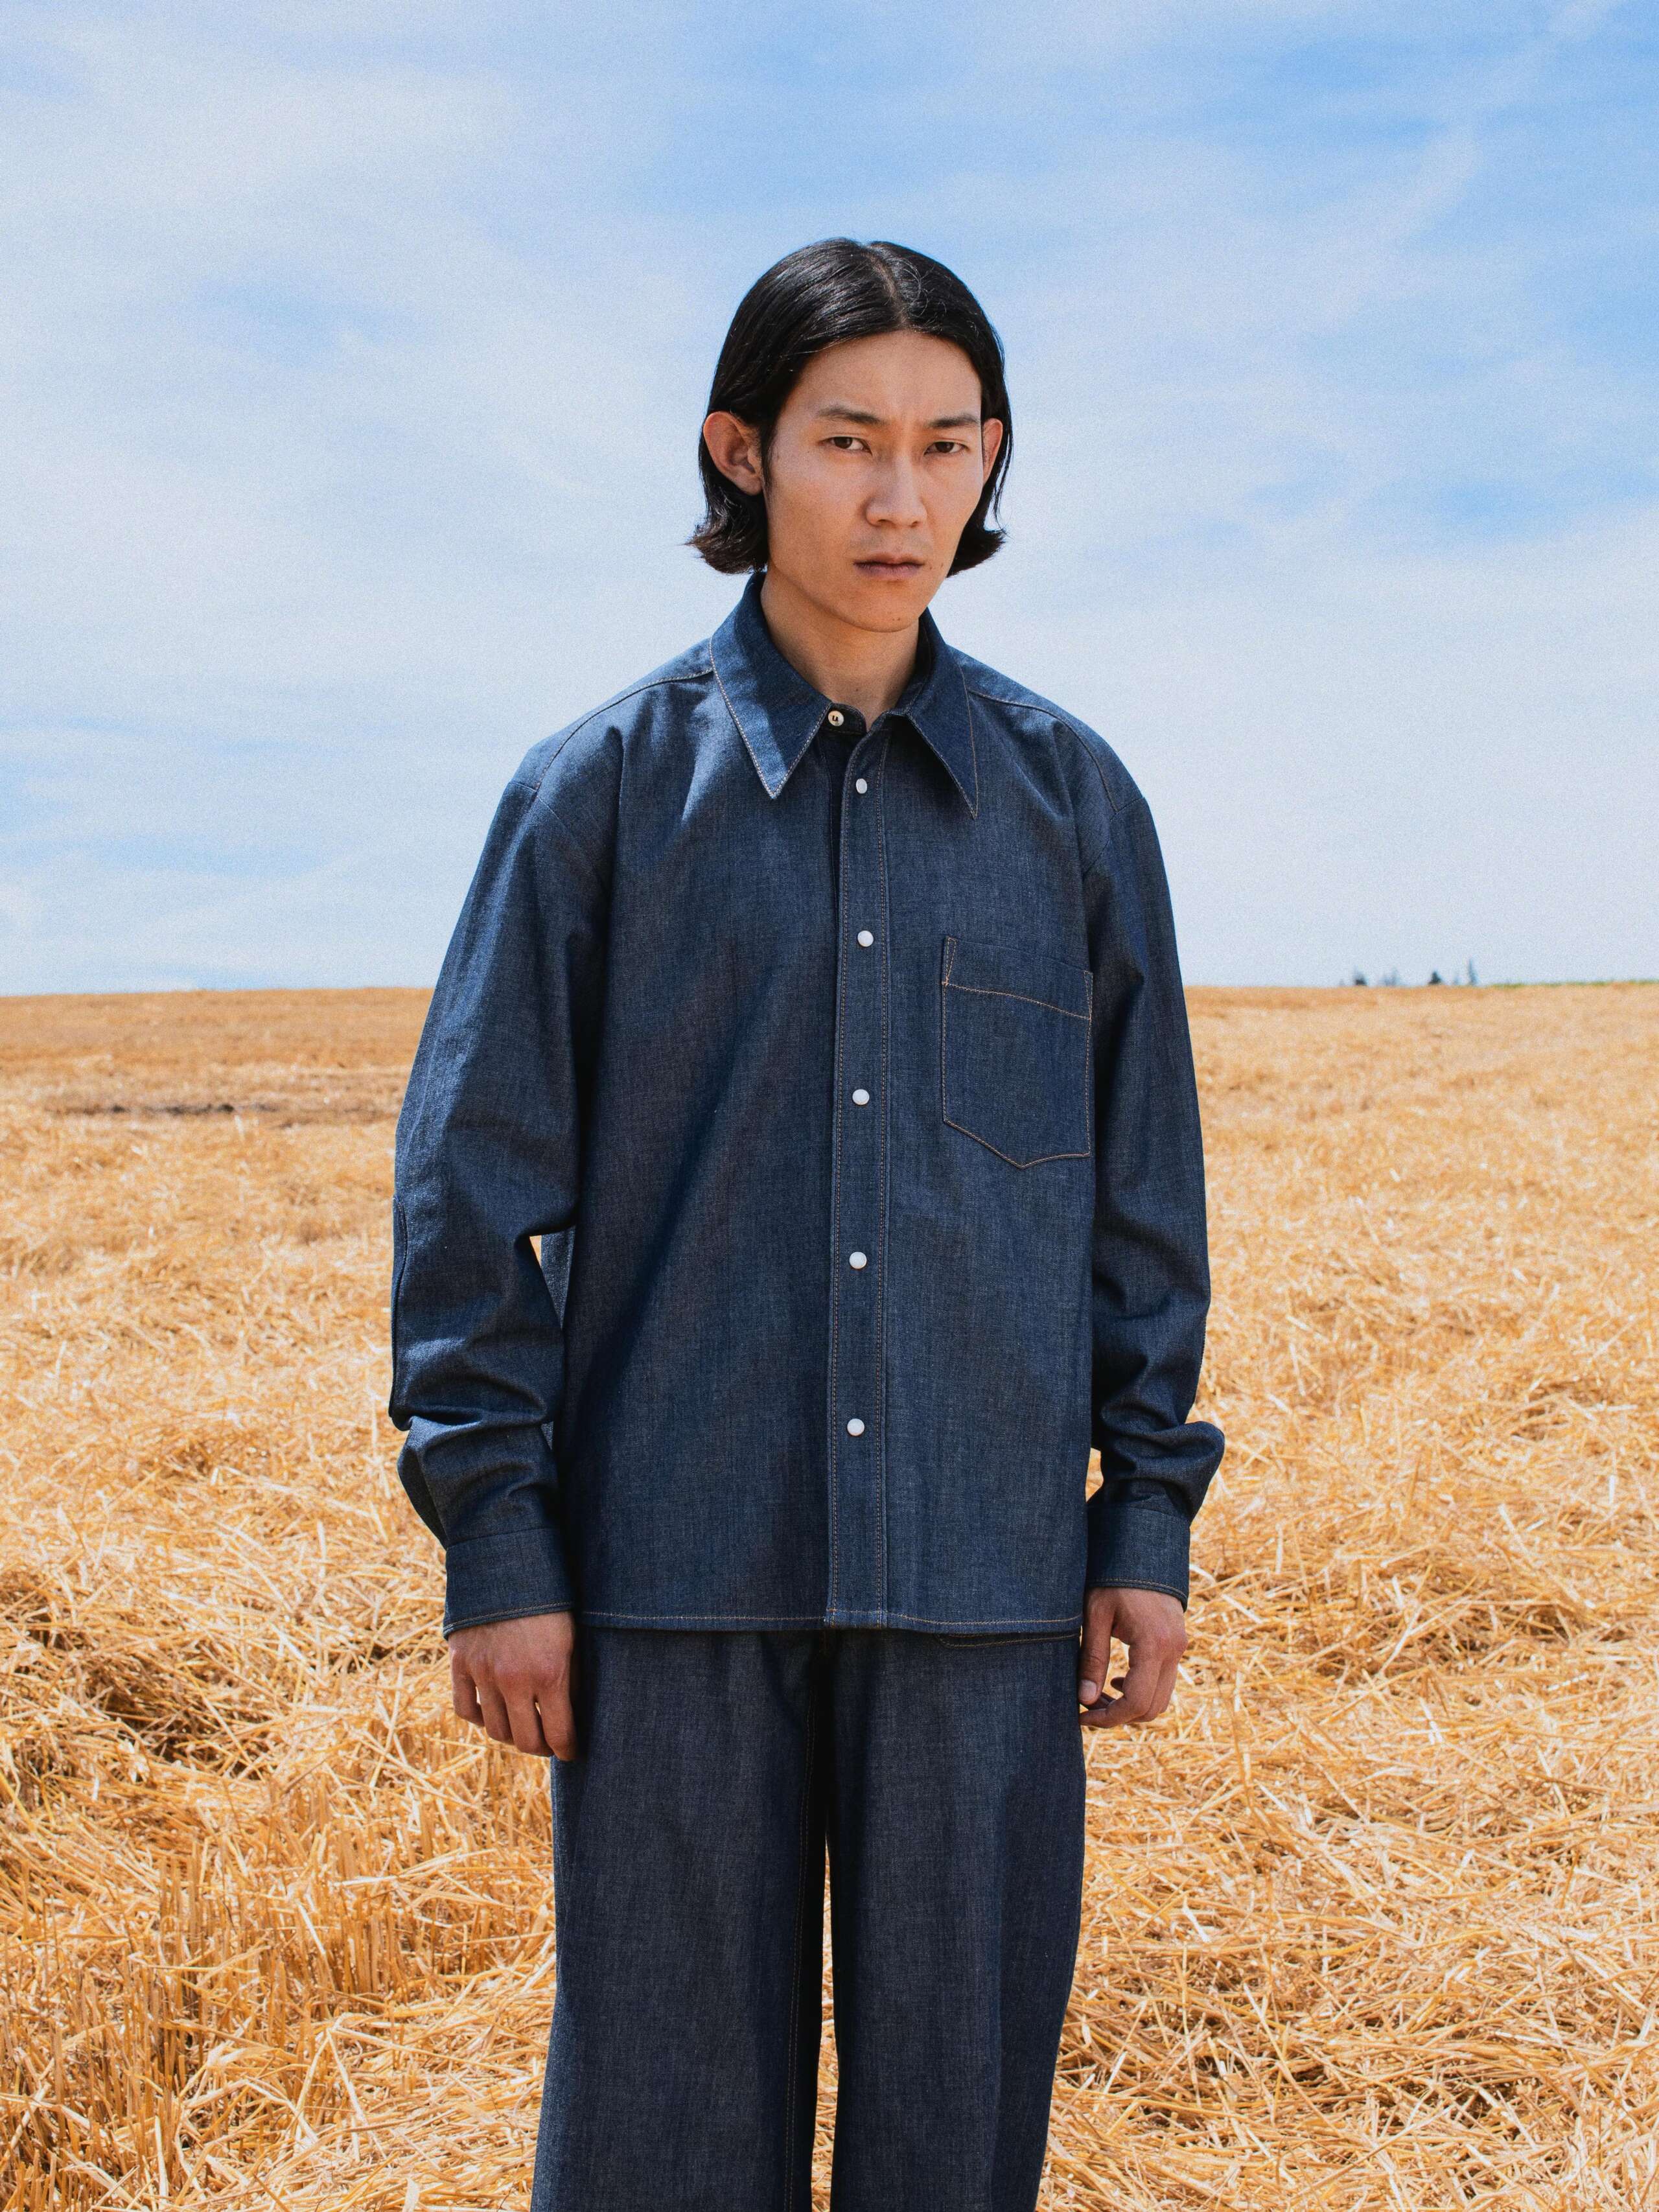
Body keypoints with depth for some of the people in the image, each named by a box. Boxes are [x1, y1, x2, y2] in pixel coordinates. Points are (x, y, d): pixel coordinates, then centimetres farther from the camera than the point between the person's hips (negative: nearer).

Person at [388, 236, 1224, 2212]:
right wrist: (492, 1533, -3)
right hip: (676, 1553, -1)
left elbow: (1143, 1178, 10)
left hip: (981, 1562, 2)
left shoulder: (1068, 796, 6)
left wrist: (1149, 1510, 7)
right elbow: (475, 1172, 1)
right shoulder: (609, 784, 0)